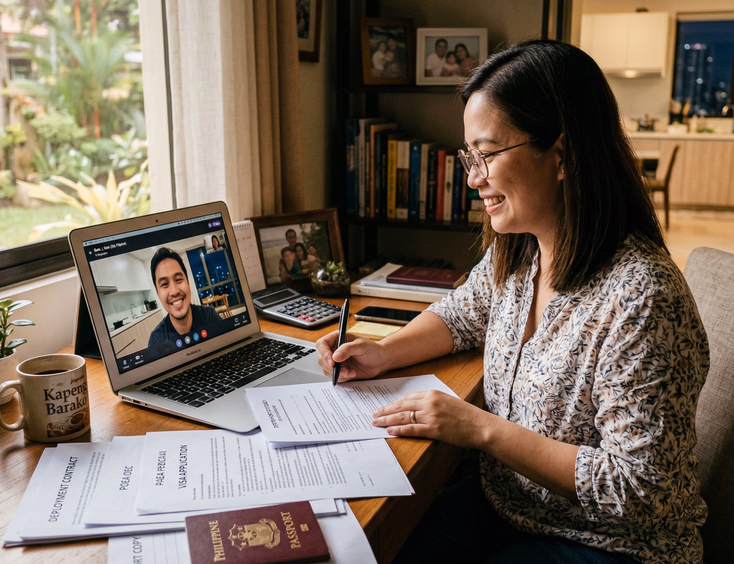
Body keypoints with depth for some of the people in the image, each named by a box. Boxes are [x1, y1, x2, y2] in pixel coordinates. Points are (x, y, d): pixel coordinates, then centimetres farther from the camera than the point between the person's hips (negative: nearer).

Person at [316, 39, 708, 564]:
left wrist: (483, 429, -24)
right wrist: (385, 352, -2)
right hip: (501, 503, 6)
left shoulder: (642, 299, -28)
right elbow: (461, 314, 16)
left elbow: (638, 492, -25)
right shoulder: (515, 252, -4)